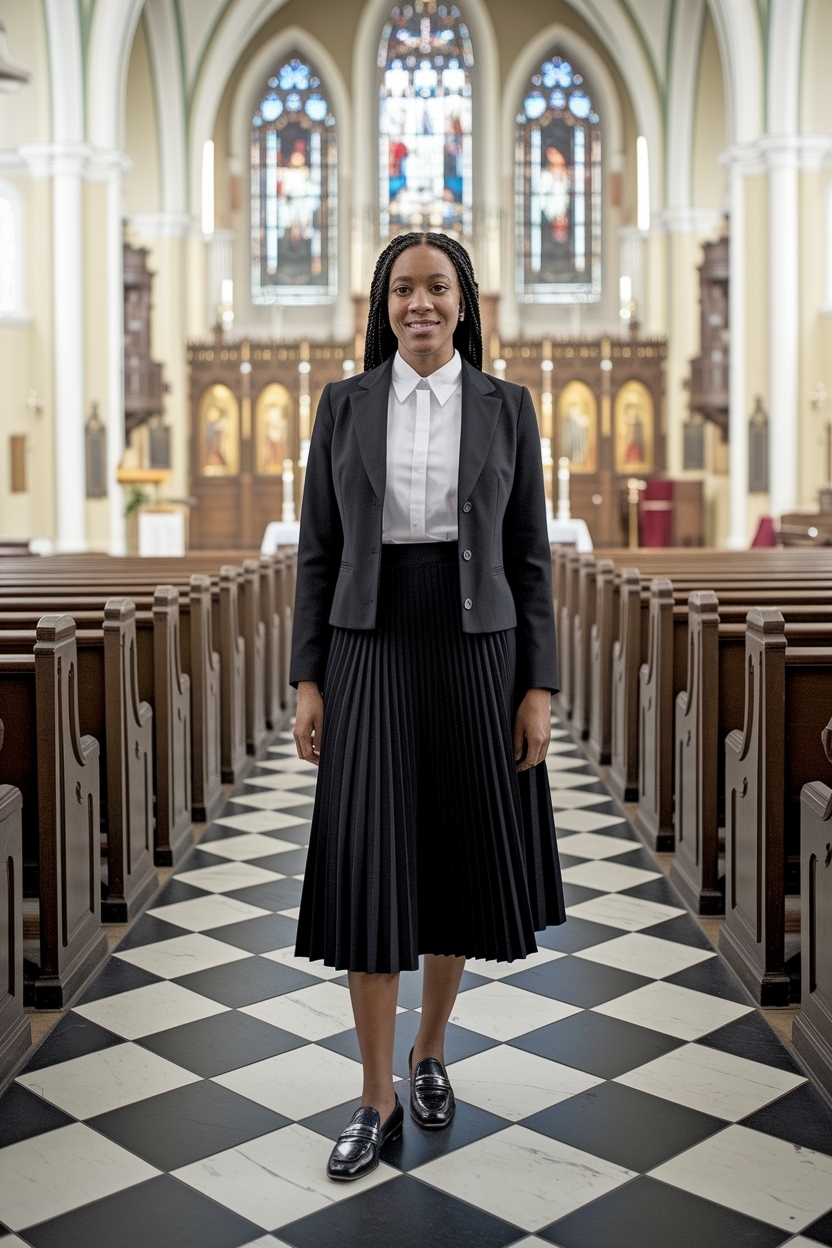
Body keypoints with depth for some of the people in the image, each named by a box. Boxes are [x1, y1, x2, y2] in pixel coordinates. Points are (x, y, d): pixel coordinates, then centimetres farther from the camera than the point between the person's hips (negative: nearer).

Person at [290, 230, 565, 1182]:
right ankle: (378, 1097, 12)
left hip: (476, 654, 1)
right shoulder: (344, 404, 4)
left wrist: (537, 686, -3)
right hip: (371, 653, 0)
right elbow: (318, 550, 4)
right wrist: (308, 679, -2)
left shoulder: (506, 406, 3)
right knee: (367, 871, -2)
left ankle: (430, 1049, 33)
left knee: (458, 861, 10)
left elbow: (529, 553, 3)